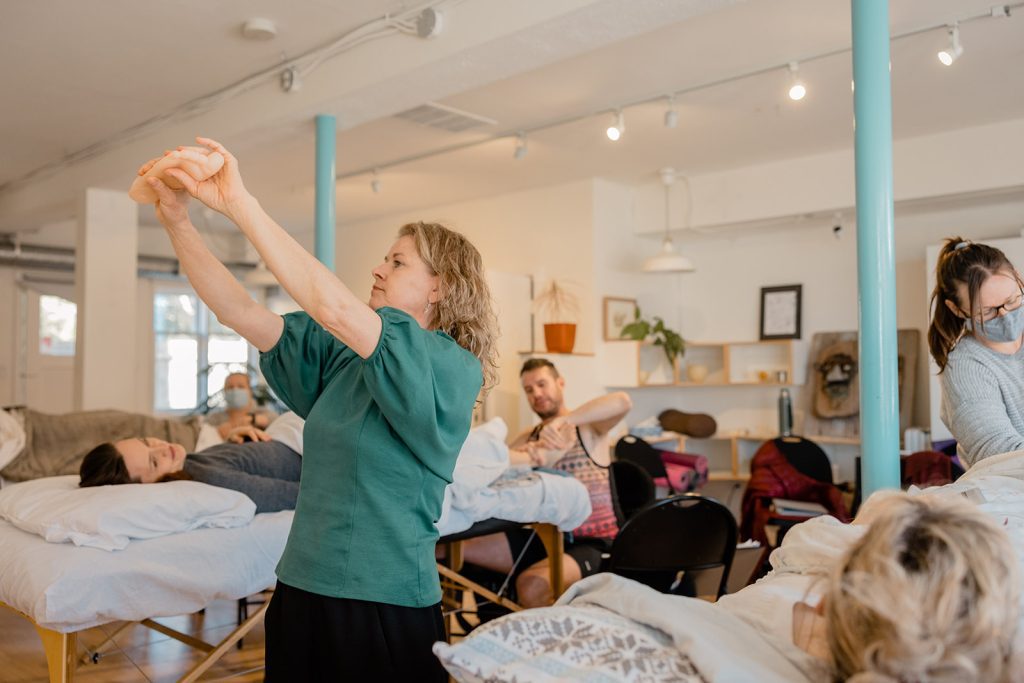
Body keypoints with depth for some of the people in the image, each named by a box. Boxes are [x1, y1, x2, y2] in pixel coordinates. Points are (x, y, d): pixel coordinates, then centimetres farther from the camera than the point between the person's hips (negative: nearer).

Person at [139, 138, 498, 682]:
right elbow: (238, 313, 2)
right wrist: (177, 222, -7)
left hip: (387, 608, -6)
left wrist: (239, 204, -24)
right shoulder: (341, 356, 7)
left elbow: (335, 309, -27)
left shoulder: (452, 370, -14)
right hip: (302, 592, 6)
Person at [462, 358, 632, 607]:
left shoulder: (588, 426, -2)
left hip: (589, 542, -5)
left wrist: (563, 420, -35)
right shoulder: (528, 438, 13)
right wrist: (530, 456, -25)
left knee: (531, 586, -33)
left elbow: (622, 401, -25)